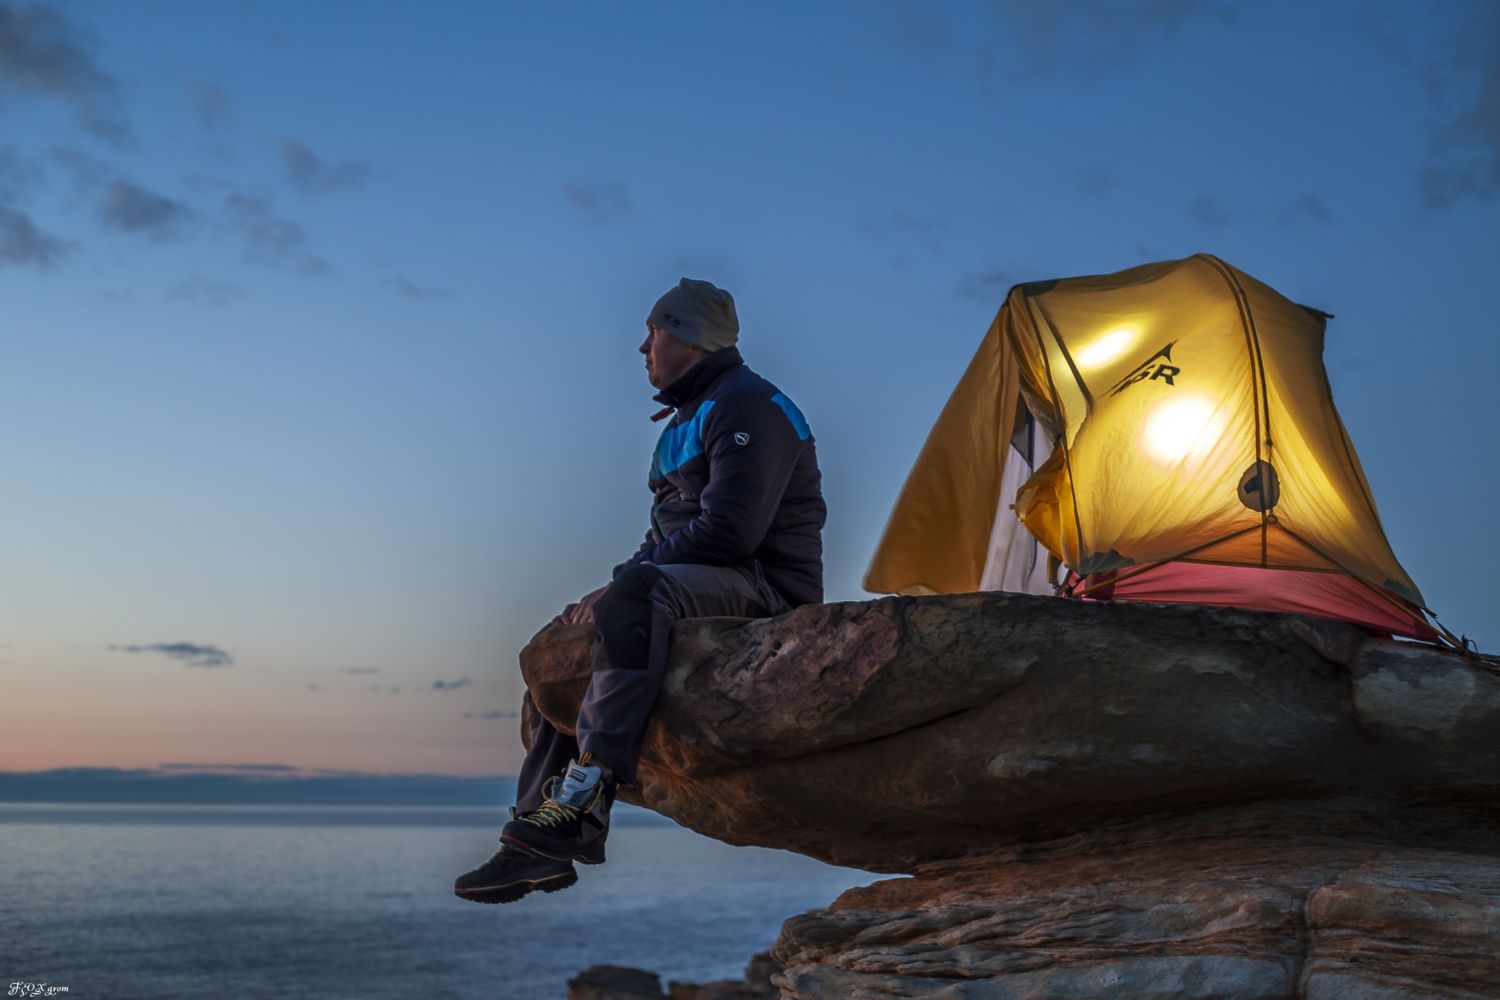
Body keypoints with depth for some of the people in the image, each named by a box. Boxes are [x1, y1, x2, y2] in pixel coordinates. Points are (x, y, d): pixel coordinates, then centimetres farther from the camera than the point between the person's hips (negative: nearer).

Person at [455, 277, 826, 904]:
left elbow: (727, 532, -22)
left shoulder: (748, 407, -10)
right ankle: (538, 841, -1)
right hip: (693, 584, 10)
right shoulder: (689, 417, 23)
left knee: (638, 595, -37)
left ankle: (585, 797, -43)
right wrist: (611, 591, 4)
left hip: (761, 586, -10)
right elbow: (668, 531, 23)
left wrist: (621, 583, -17)